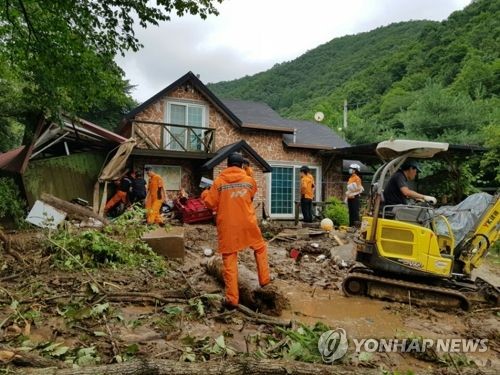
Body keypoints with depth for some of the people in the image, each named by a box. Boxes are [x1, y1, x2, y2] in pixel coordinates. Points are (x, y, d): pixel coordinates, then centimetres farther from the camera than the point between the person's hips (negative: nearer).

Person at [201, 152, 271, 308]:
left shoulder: (218, 181, -4)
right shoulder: (250, 180, 2)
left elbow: (211, 203, -2)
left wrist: (205, 194, 17)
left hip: (227, 227, -1)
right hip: (247, 224, 1)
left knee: (229, 261, 4)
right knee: (260, 248, 27)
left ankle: (232, 299, 6)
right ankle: (264, 278, 30)